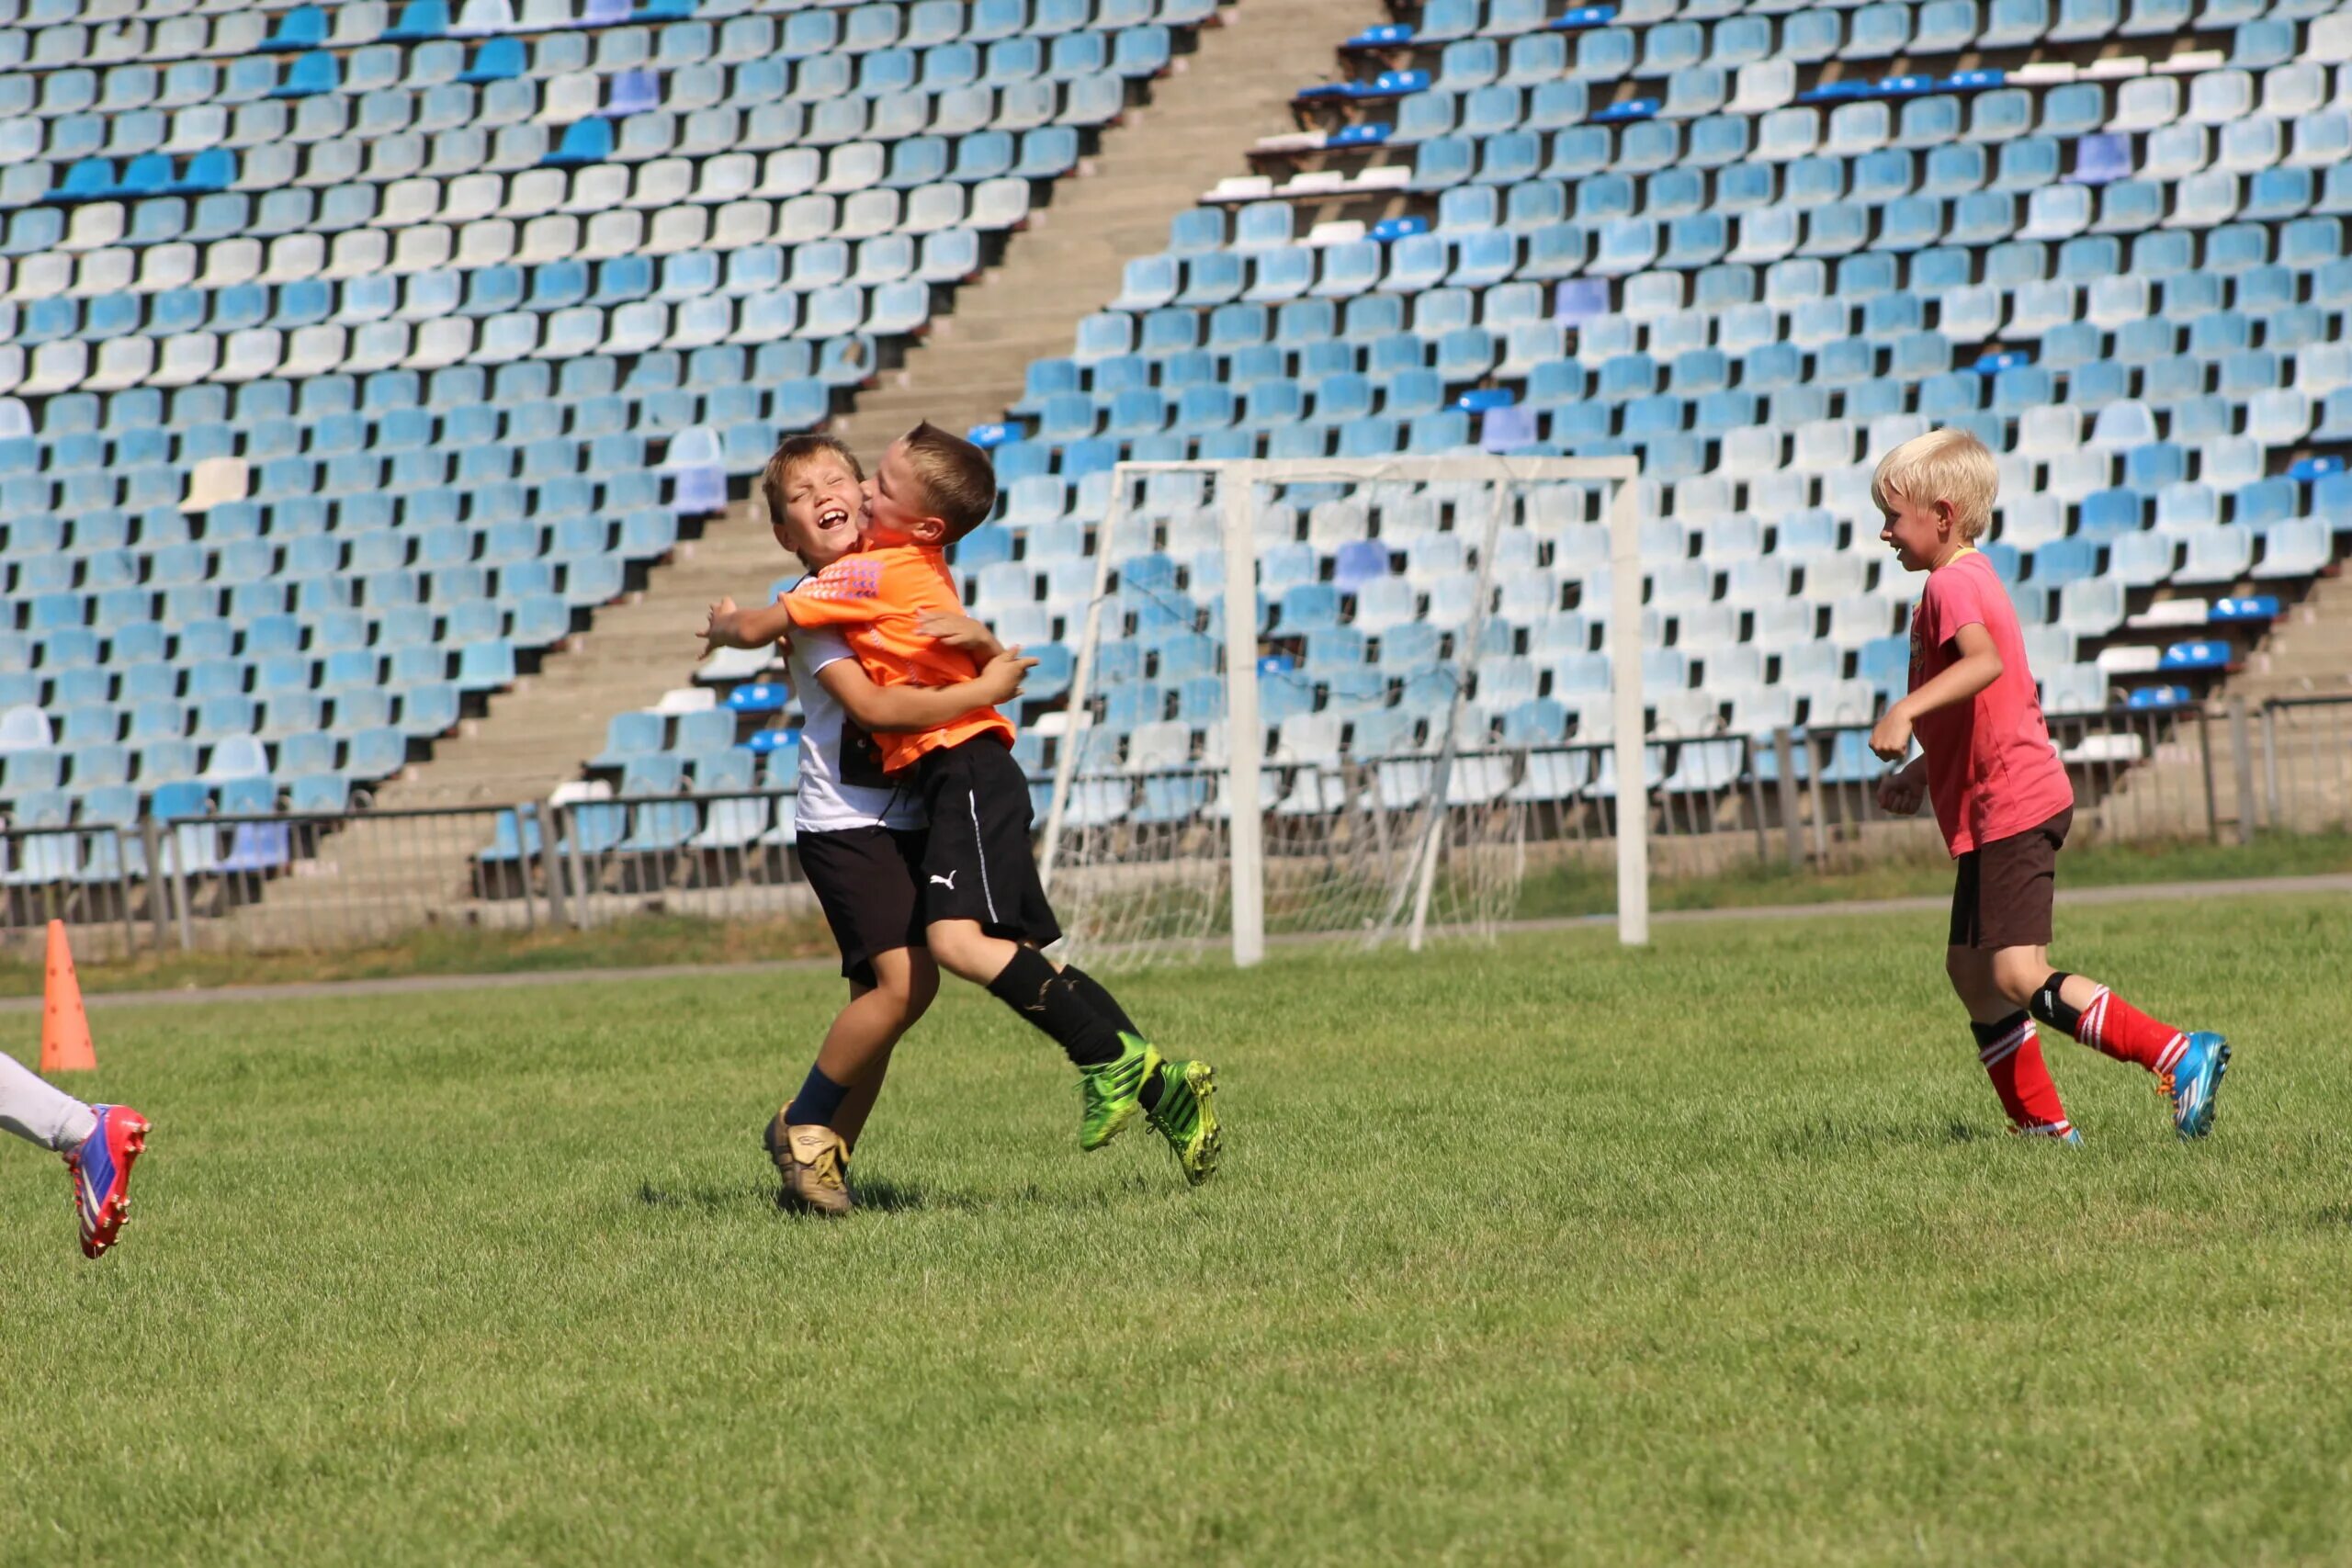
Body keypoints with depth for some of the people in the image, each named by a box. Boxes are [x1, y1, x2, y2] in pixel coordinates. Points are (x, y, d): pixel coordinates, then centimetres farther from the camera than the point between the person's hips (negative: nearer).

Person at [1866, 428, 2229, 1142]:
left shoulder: (1951, 586, -12)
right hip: (1992, 813, 11)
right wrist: (1921, 770, 29)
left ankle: (2181, 1056, -20)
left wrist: (1905, 712, -43)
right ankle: (2045, 1128, 16)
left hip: (2011, 807, -11)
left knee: (2018, 974, -17)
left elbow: (1984, 661, -34)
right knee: (1970, 969, 14)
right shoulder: (1972, 580, 20)